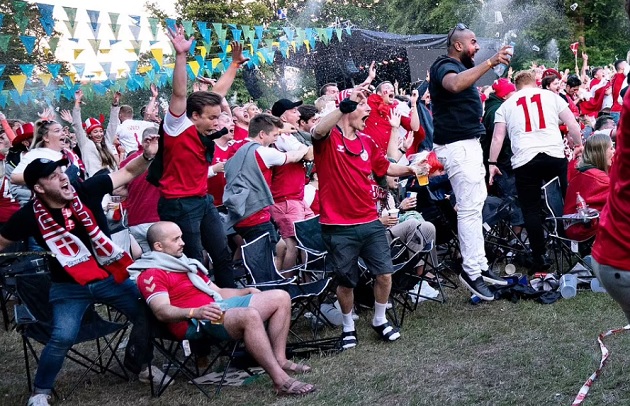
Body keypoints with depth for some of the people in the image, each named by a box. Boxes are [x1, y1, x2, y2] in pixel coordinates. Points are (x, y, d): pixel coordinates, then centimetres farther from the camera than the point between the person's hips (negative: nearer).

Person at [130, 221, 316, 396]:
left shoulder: (186, 264, 26)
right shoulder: (152, 274, -3)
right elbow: (161, 311, -19)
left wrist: (247, 291, 16)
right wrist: (195, 312, -35)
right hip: (195, 324, -10)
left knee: (280, 297, 3)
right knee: (250, 315, -36)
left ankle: (280, 359, -4)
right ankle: (281, 380, -36)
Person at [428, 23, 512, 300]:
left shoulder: (461, 67, 19)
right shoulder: (445, 67, -14)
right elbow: (455, 84, -39)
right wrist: (490, 63, -41)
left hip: (469, 143, 11)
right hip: (458, 146, -11)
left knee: (476, 203, 12)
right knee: (470, 208, -10)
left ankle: (479, 264, 19)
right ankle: (472, 271, -6)